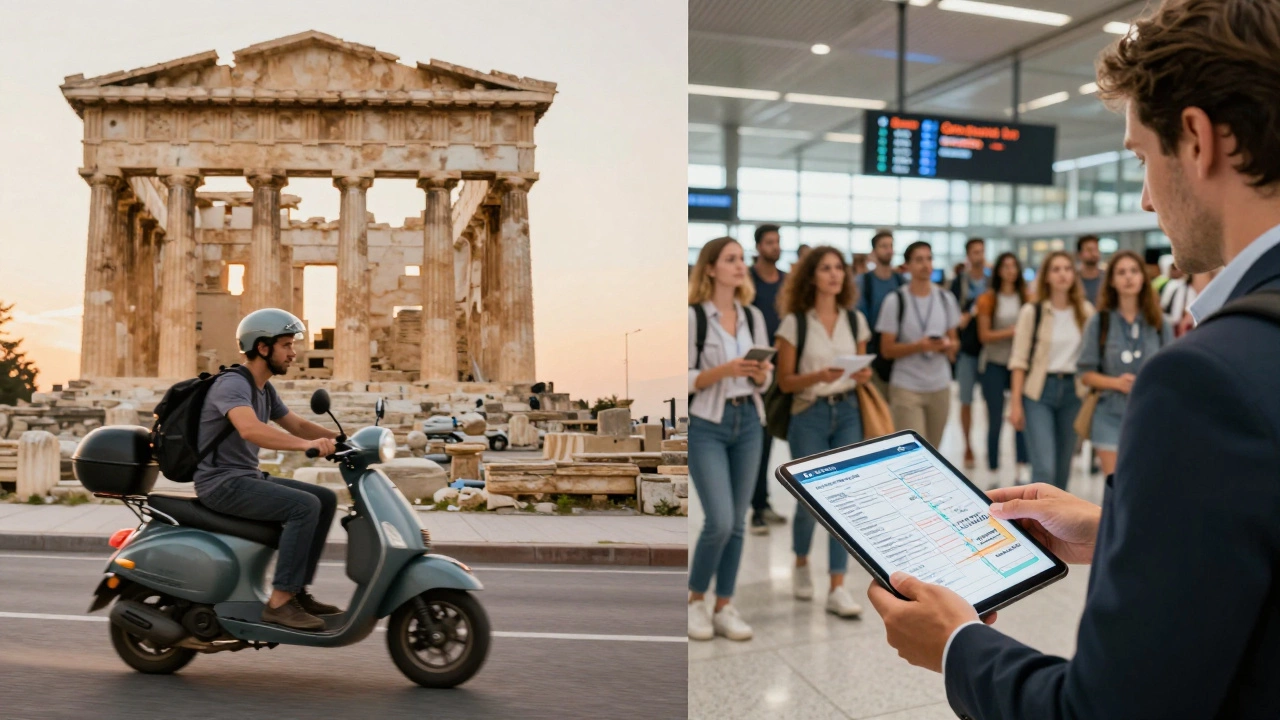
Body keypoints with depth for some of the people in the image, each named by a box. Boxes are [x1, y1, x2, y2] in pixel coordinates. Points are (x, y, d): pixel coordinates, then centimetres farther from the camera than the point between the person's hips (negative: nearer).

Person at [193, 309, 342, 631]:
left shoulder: (265, 389, 13)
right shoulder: (232, 384, -18)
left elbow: (296, 425, 17)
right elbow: (250, 429, -37)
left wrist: (341, 437, 1)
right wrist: (306, 445, -47)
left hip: (248, 477, 10)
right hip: (223, 483, -10)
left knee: (326, 498, 4)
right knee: (304, 506, -25)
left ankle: (298, 590, 6)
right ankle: (280, 602, -19)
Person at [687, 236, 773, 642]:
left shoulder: (753, 316, 10)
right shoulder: (693, 315, -7)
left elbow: (766, 381, 13)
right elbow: (684, 379, -10)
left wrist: (760, 373, -9)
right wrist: (723, 370, -22)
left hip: (748, 421, 6)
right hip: (706, 425, -5)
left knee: (738, 521, 7)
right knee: (719, 520, -10)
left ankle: (724, 607, 19)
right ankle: (695, 600, 13)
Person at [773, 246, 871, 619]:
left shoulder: (856, 320, 7)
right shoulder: (795, 322, -5)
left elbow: (861, 370, 14)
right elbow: (785, 381, -5)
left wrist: (864, 376, -9)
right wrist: (818, 377, -22)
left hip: (847, 413, 3)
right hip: (809, 415, -3)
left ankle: (837, 589, 4)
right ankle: (801, 563, 31)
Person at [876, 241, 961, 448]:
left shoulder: (946, 299, 6)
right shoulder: (895, 301, -7)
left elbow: (954, 341, 15)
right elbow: (886, 349, -7)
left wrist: (949, 345, -9)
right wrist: (919, 346, -22)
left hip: (940, 386, 5)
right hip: (906, 387, -4)